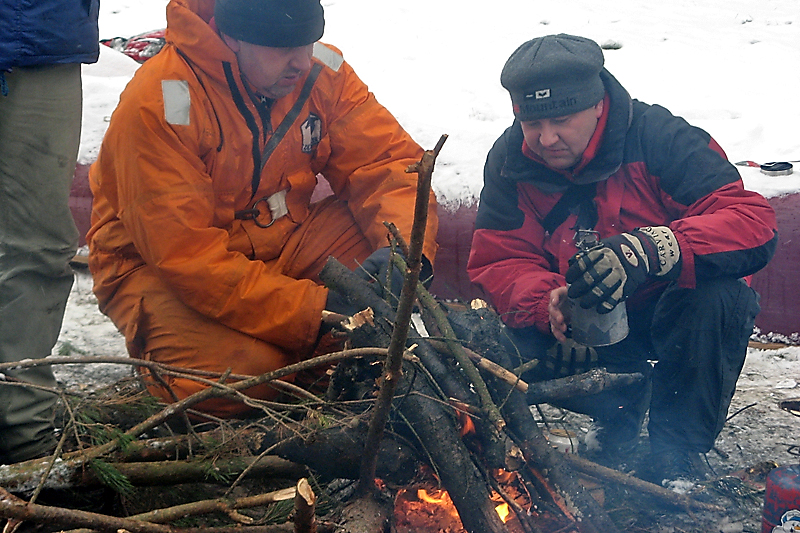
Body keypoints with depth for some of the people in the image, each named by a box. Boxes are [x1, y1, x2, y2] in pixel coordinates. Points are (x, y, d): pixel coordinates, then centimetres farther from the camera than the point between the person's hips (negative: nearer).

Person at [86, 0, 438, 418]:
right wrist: (313, 312, -34)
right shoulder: (158, 102, -25)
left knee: (383, 235, -19)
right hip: (158, 264, -5)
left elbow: (387, 159, -8)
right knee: (242, 376, -31)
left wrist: (405, 248, -31)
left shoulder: (322, 72, -8)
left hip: (278, 241, 5)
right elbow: (185, 254, -29)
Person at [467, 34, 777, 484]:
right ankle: (619, 412, 4)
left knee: (715, 298, -35)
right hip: (583, 323, 3)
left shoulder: (659, 137, -22)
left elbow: (755, 224, -32)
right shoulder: (510, 160, -9)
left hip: (673, 311, -3)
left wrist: (650, 250, -50)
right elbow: (497, 264, -12)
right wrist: (549, 303, -36)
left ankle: (677, 456, -13)